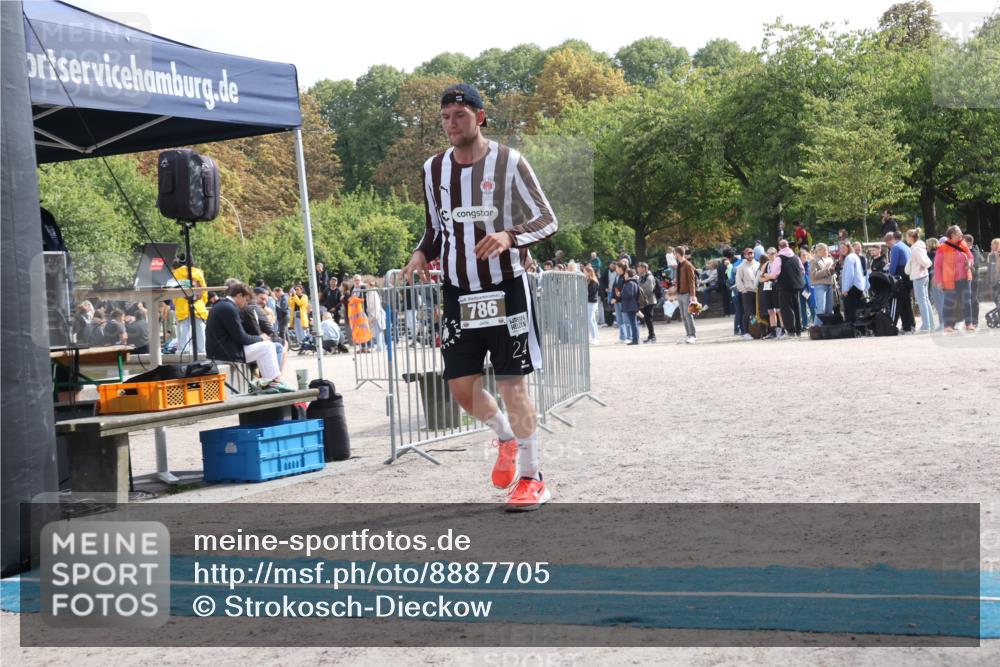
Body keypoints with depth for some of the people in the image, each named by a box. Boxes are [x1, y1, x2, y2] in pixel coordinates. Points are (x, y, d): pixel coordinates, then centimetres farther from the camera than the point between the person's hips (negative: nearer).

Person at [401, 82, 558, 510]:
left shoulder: (509, 163, -8)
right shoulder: (434, 169, 7)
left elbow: (547, 221, -8)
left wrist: (510, 235, -27)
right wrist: (422, 254, -3)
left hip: (505, 290, -5)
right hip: (459, 293, 5)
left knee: (512, 384, -4)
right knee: (461, 386, 4)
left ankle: (532, 479, 5)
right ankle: (506, 438, 33)